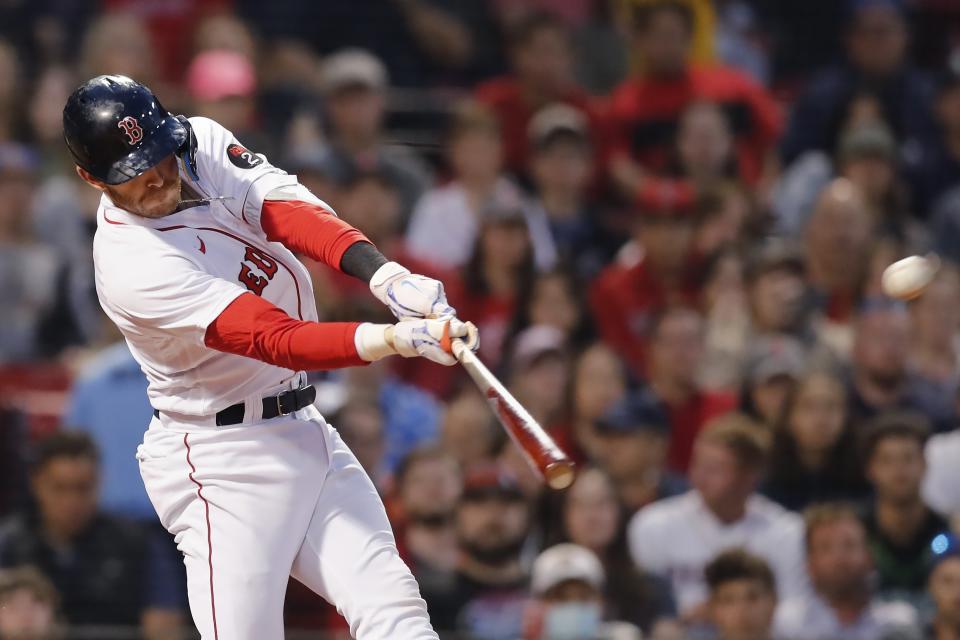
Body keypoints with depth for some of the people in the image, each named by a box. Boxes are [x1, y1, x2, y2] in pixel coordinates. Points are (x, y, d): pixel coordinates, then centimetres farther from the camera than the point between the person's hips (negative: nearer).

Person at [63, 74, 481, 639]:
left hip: (304, 428, 7)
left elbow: (284, 209, -18)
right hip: (222, 463, -7)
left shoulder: (202, 144, -2)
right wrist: (399, 338, -44)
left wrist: (382, 274, -37)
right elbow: (275, 340, -31)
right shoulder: (132, 264, -24)